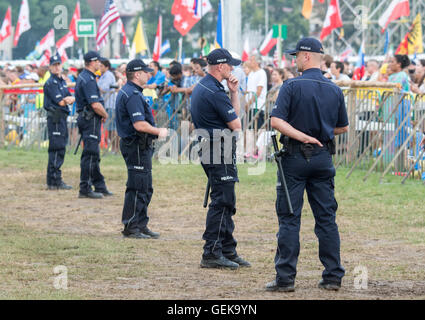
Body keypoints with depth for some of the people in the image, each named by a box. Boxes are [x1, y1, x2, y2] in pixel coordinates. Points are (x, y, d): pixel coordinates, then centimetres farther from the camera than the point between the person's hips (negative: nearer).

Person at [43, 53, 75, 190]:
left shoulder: (62, 81, 18)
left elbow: (71, 99, 12)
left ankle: (55, 180, 18)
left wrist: (70, 99, -10)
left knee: (60, 149, 12)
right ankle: (54, 182, -10)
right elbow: (60, 102, -15)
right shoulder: (51, 83, -10)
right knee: (57, 149, -11)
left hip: (62, 118, 10)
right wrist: (66, 100, 5)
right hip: (55, 118, -10)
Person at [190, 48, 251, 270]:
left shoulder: (201, 87, 16)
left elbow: (235, 113, 21)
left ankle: (228, 251, 20)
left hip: (208, 150, 11)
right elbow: (236, 125, -13)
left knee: (225, 202, 15)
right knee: (222, 202, -9)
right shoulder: (214, 92, -18)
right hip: (220, 152, -11)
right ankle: (211, 254, -9)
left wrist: (234, 92, 8)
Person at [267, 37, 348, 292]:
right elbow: (343, 127, 14)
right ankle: (333, 277, 9)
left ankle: (286, 278, -3)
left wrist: (302, 136, -15)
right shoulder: (335, 90, 4)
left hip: (295, 158, -4)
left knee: (289, 218, -1)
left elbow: (276, 121, -19)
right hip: (323, 158, 4)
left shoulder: (292, 86, -10)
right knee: (326, 218, 8)